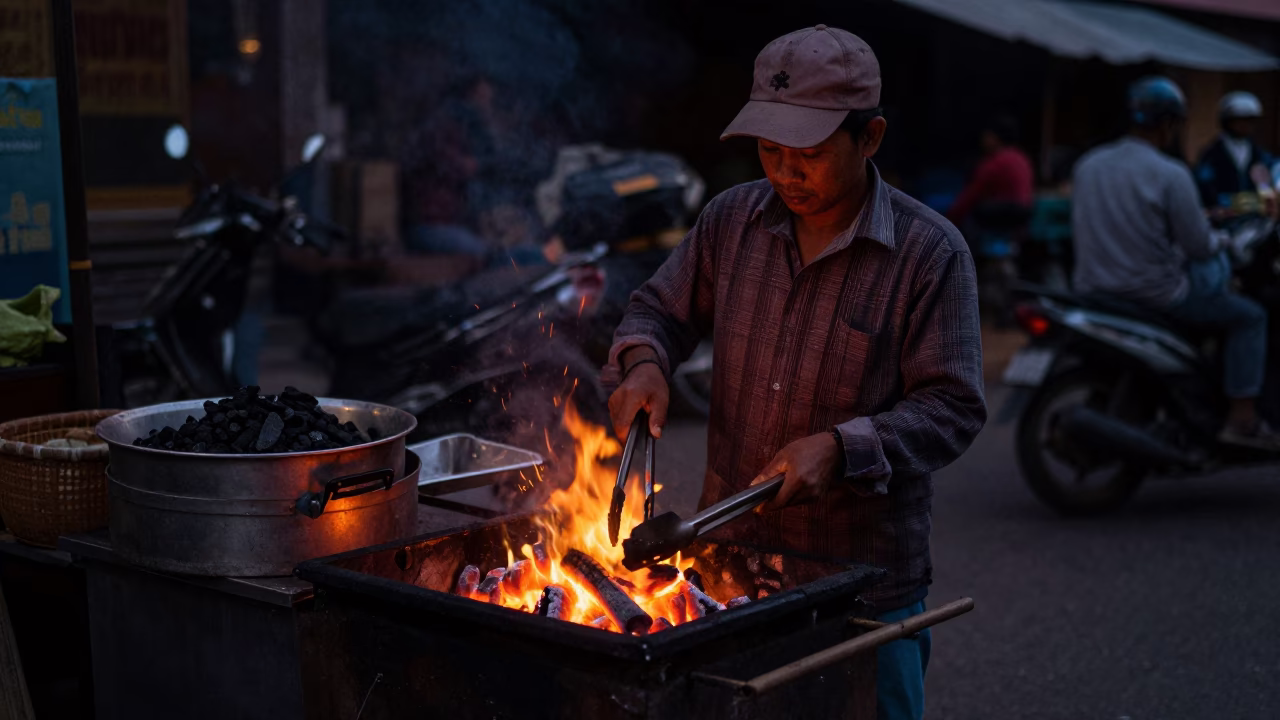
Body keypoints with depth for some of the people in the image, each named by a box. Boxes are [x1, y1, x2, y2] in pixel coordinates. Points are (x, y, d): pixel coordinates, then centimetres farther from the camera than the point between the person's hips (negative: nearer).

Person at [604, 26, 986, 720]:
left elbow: (952, 407, -13)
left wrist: (842, 448, -26)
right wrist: (643, 361, -9)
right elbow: (660, 309, 14)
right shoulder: (732, 219, 1)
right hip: (730, 552, 4)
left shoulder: (930, 252, -12)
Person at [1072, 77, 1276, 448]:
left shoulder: (1087, 165, 4)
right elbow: (1198, 246, -13)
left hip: (1093, 290, 7)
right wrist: (1210, 236, 12)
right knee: (1249, 317, 9)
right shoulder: (1171, 175, -15)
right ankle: (1242, 419, 2)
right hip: (1155, 293, -7)